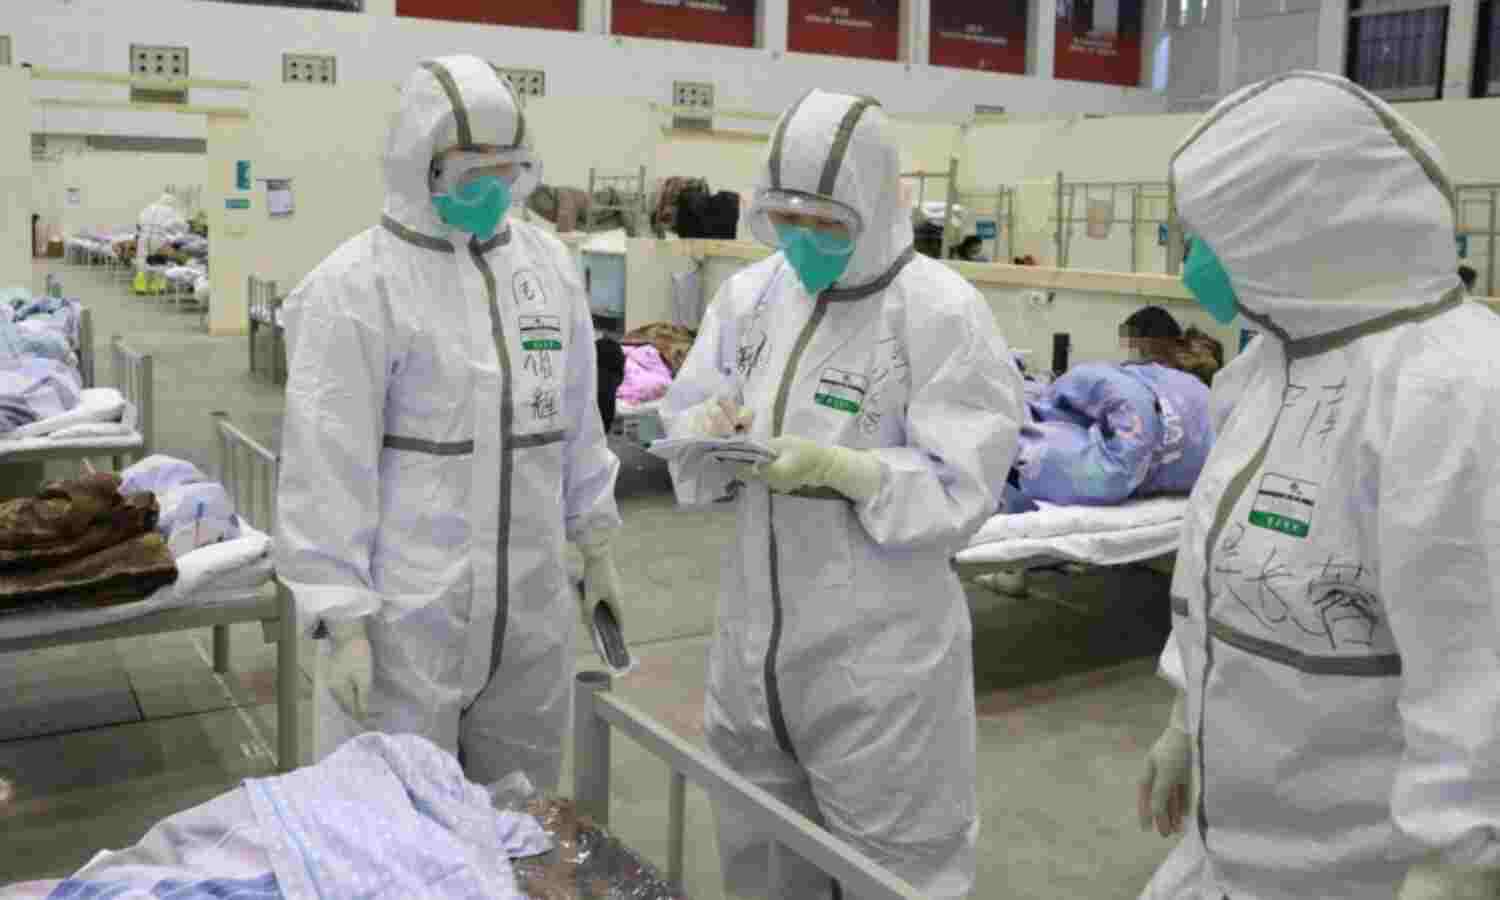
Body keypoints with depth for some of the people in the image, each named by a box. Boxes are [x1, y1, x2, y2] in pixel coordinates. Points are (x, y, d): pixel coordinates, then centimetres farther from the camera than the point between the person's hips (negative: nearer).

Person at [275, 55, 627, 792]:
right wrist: (341, 618, -14)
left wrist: (596, 543, 17)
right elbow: (328, 464, -12)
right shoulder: (356, 286, -11)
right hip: (404, 616, -5)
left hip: (532, 612, 6)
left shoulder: (550, 265, 8)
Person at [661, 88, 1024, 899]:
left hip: (879, 653, -5)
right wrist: (711, 426, -14)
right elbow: (685, 416, 8)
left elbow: (961, 489, -16)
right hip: (754, 635, 6)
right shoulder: (750, 295, 3)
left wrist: (834, 466, -27)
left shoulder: (942, 312, -14)